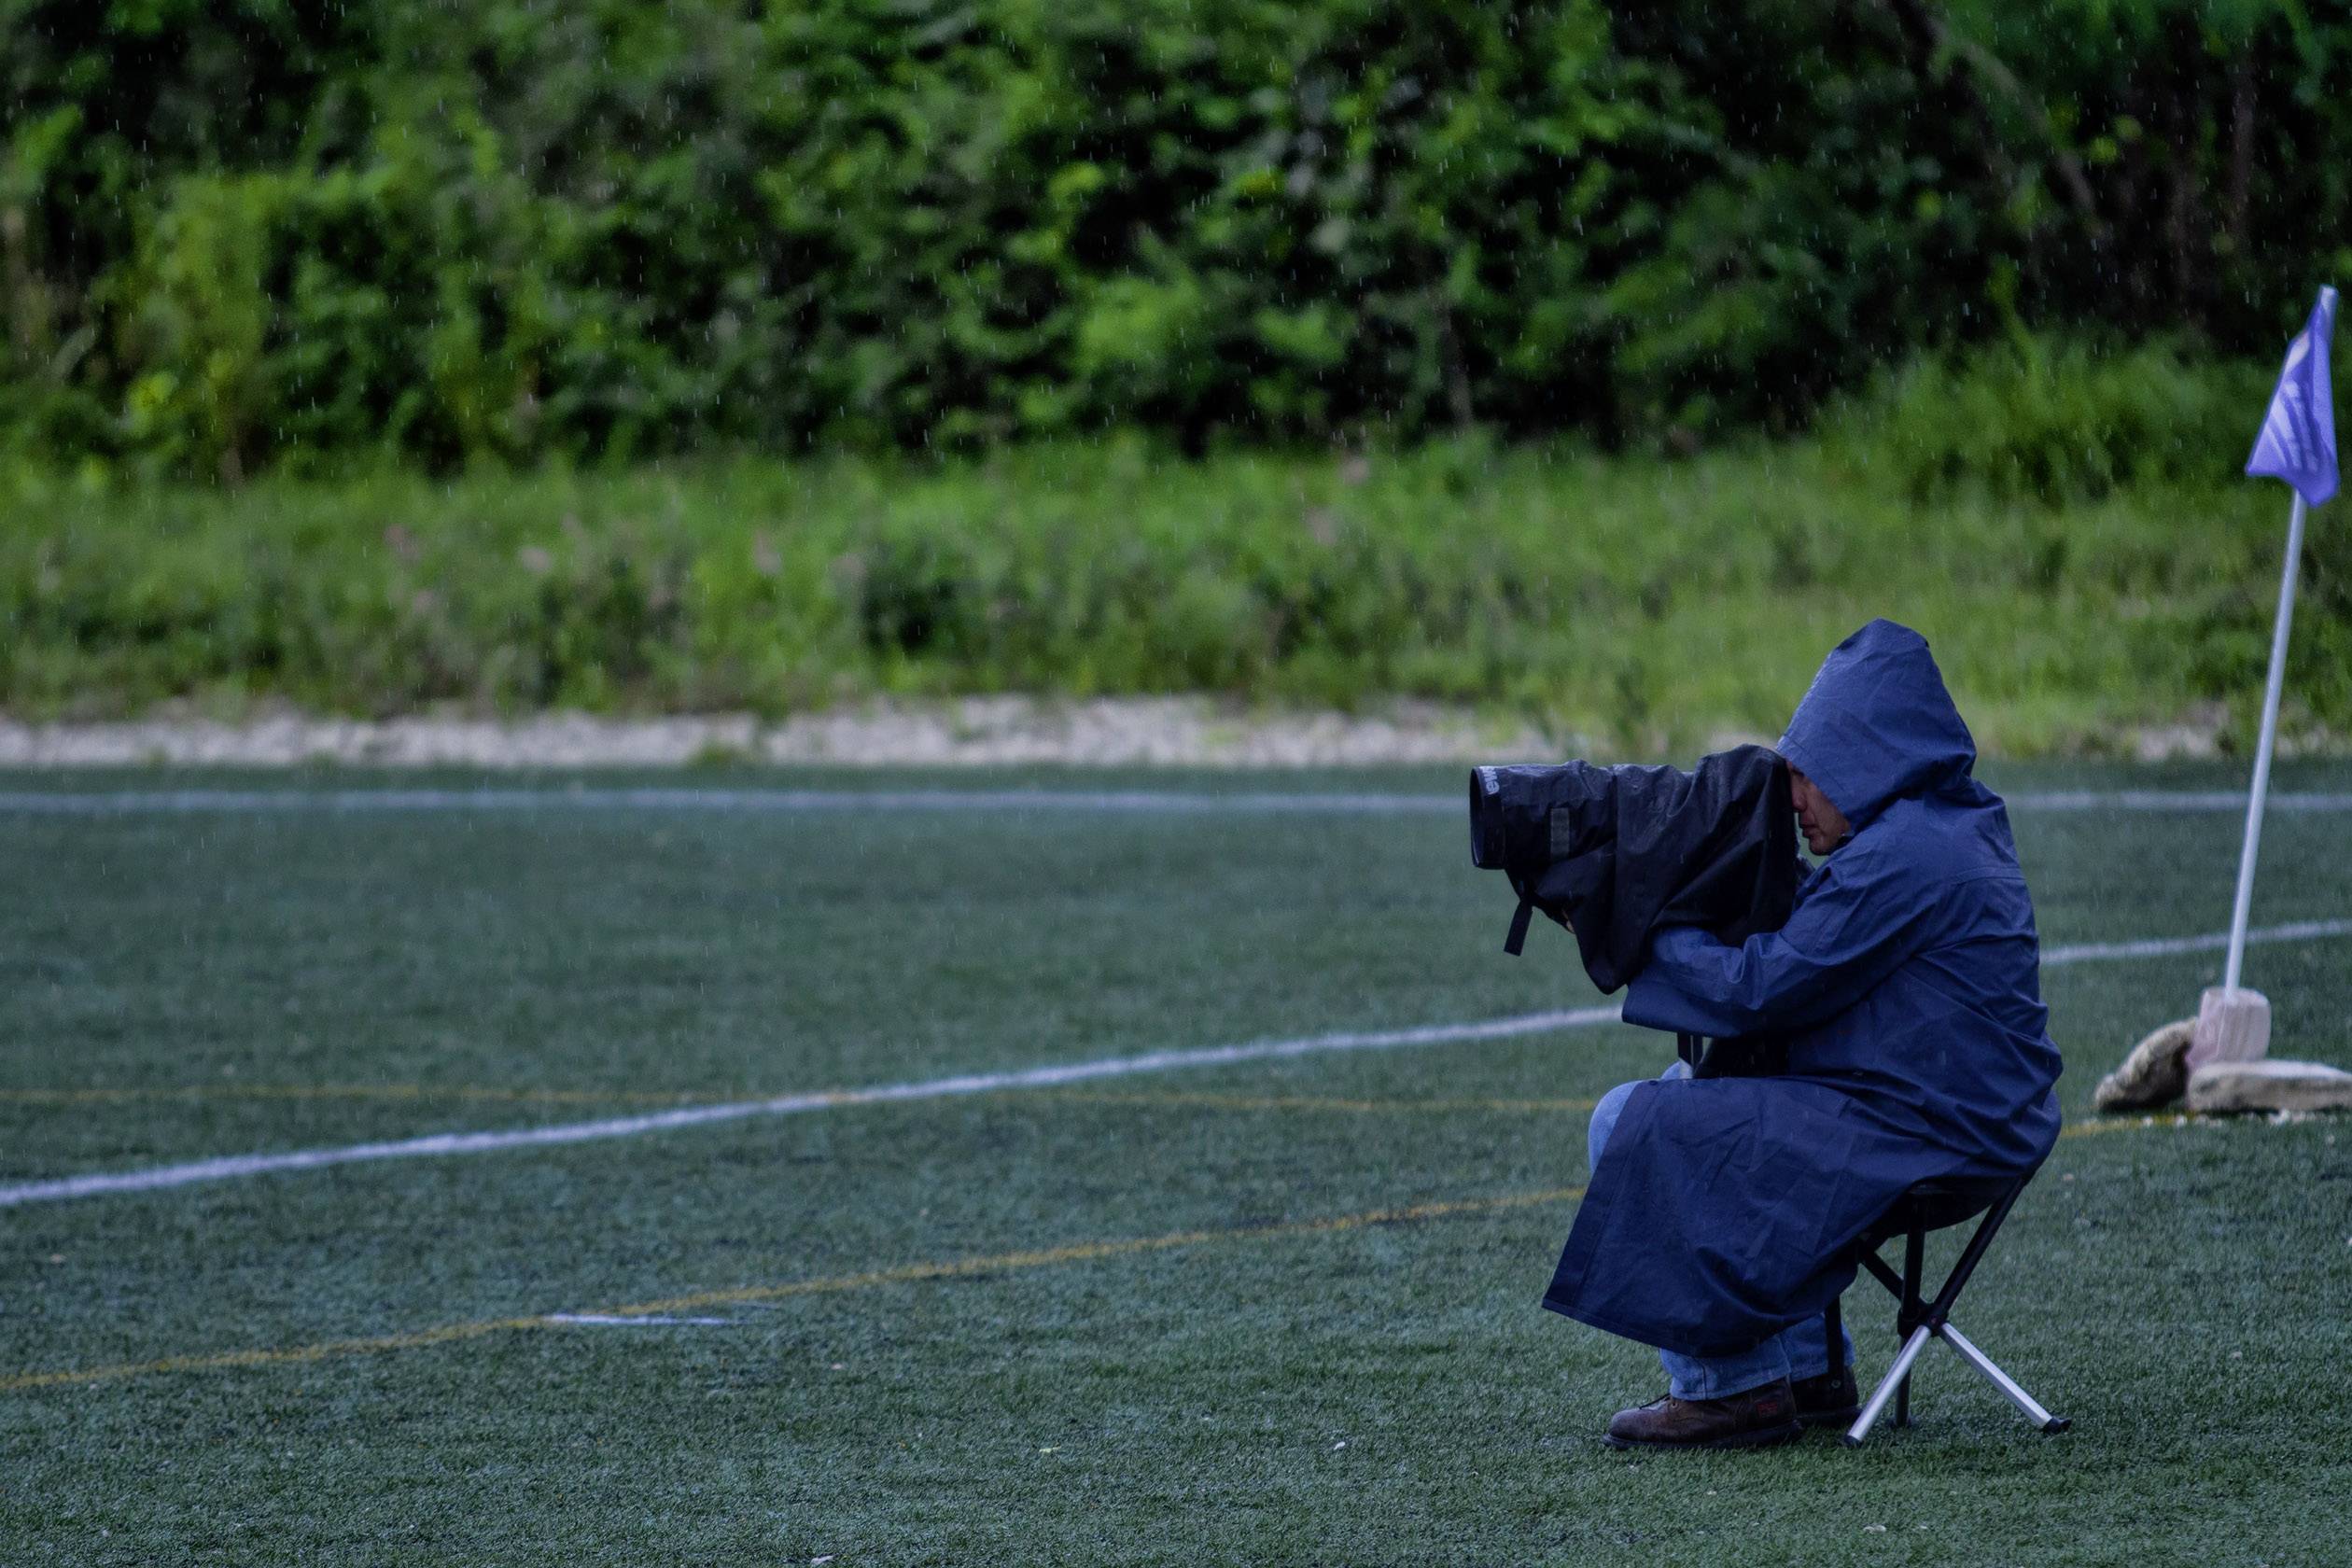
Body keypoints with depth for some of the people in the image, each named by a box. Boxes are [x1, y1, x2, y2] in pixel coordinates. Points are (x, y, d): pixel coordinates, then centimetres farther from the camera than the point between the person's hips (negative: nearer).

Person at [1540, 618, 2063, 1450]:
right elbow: (1802, 935, 20)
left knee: (1632, 1125, -9)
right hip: (1976, 1124, 11)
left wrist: (1642, 936, -4)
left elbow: (1760, 988, -18)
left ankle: (1731, 1384, -1)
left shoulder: (1900, 858, -19)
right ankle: (1807, 1370, 21)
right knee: (1692, 1090, 26)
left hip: (1915, 1144, -11)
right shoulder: (1958, 829, 14)